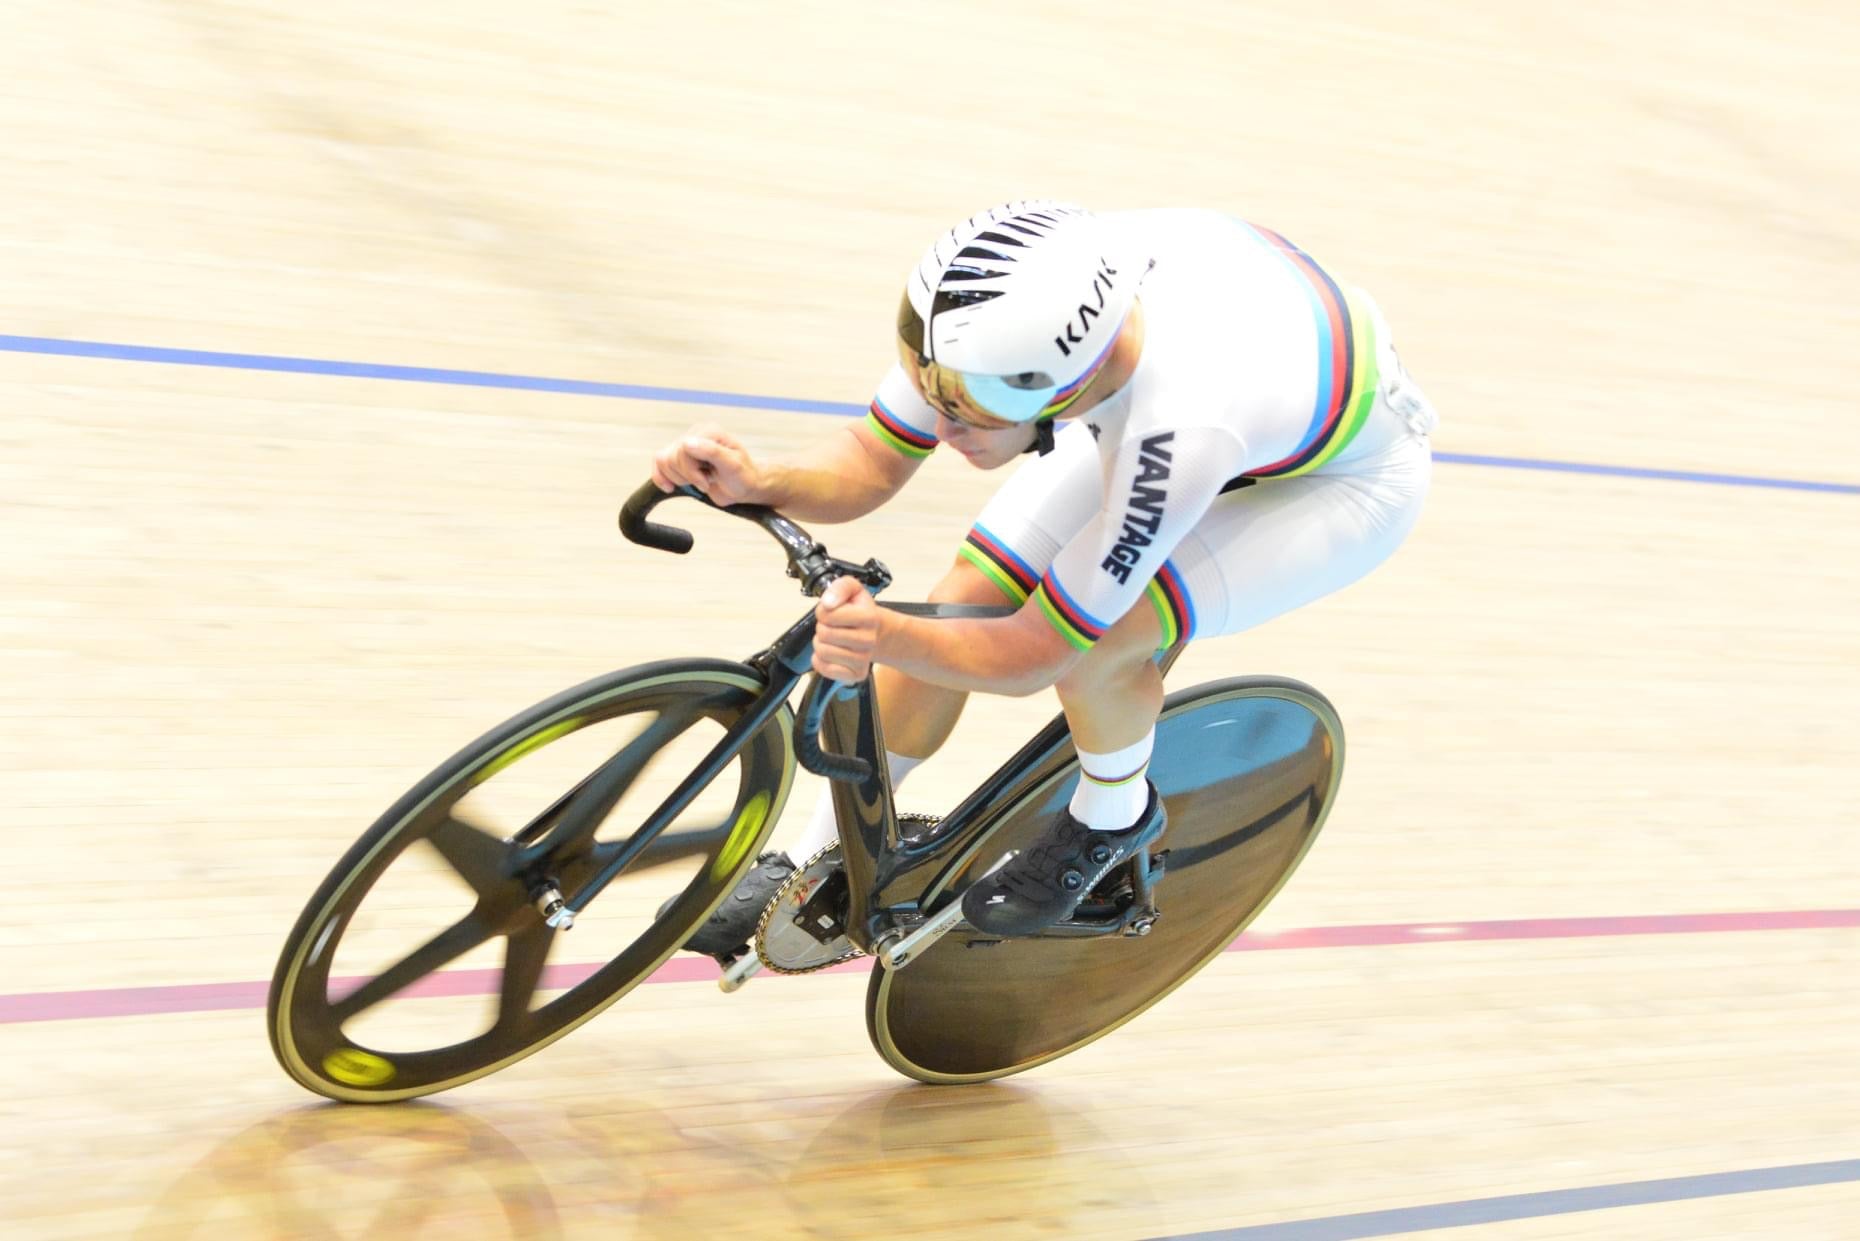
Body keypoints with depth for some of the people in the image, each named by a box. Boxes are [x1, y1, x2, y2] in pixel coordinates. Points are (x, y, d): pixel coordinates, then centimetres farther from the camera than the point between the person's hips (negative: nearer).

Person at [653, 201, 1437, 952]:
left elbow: (1032, 656, -35)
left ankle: (1114, 818, 8)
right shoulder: (993, 319, -32)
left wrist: (887, 638, -52)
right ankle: (818, 866, 16)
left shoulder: (1181, 432, -46)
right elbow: (872, 462, -19)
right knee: (962, 608, -6)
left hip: (1348, 478, -5)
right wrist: (760, 482, -39)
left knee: (1086, 647, -28)